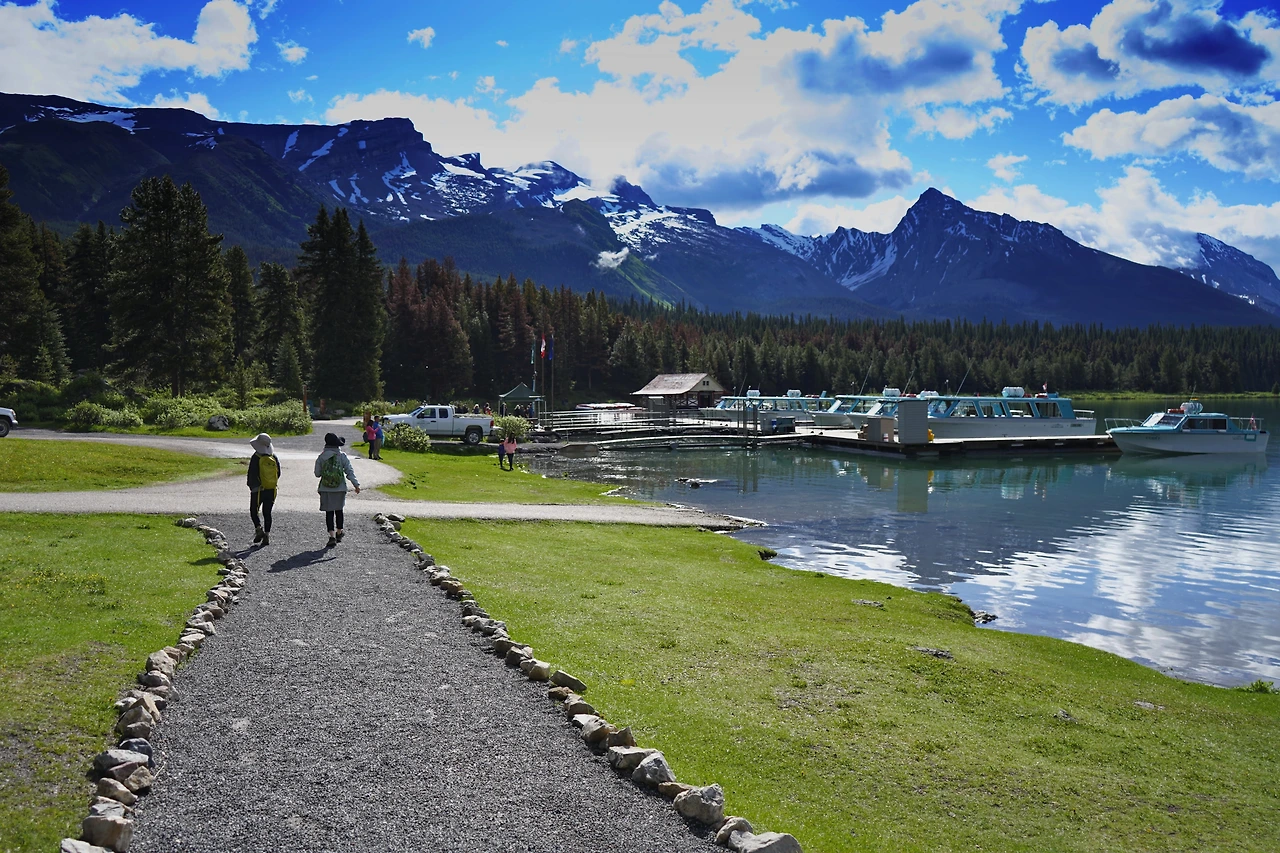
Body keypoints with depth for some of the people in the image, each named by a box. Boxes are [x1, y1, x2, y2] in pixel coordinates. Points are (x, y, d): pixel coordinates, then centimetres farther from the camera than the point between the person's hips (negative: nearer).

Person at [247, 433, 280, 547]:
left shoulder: (256, 458, -11)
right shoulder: (274, 457, 3)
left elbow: (252, 474, -11)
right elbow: (278, 473, 9)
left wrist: (252, 486, 0)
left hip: (258, 490, -4)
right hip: (271, 490, 4)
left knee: (253, 511, 10)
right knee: (267, 513, 9)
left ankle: (259, 529, -8)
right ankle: (267, 535, 6)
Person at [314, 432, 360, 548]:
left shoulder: (321, 457, -4)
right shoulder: (342, 456, -6)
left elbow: (317, 473, 2)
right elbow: (349, 472, -8)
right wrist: (356, 484, -5)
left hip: (326, 490, -1)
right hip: (340, 489, 1)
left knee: (329, 512, 2)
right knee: (339, 511, 18)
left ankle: (332, 536, -10)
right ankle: (339, 533, 31)